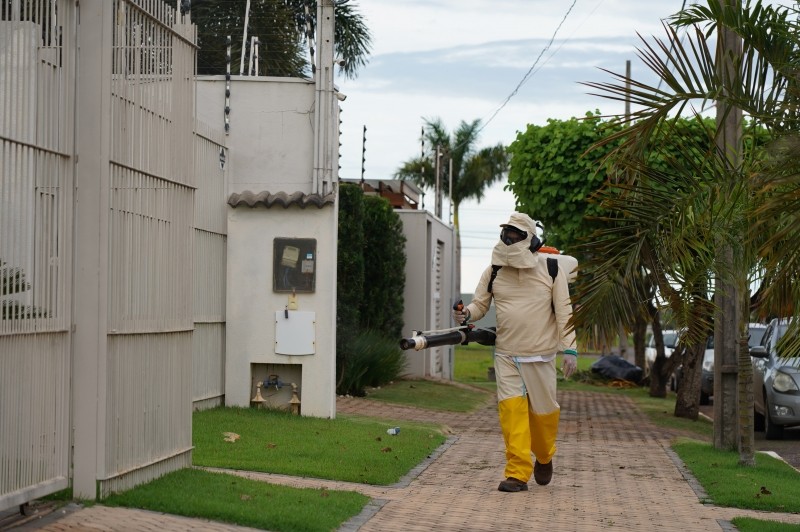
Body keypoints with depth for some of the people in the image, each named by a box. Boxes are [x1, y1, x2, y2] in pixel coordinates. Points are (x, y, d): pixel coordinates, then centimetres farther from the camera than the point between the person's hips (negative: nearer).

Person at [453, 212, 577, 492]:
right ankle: (518, 473, -7)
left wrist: (570, 348, -8)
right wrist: (466, 314, -17)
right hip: (505, 354, 1)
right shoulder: (494, 271, 3)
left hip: (540, 355, -1)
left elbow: (564, 311, -2)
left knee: (543, 409, 8)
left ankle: (544, 457, 36)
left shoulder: (550, 267, -2)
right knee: (511, 409, -10)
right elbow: (480, 303, 7)